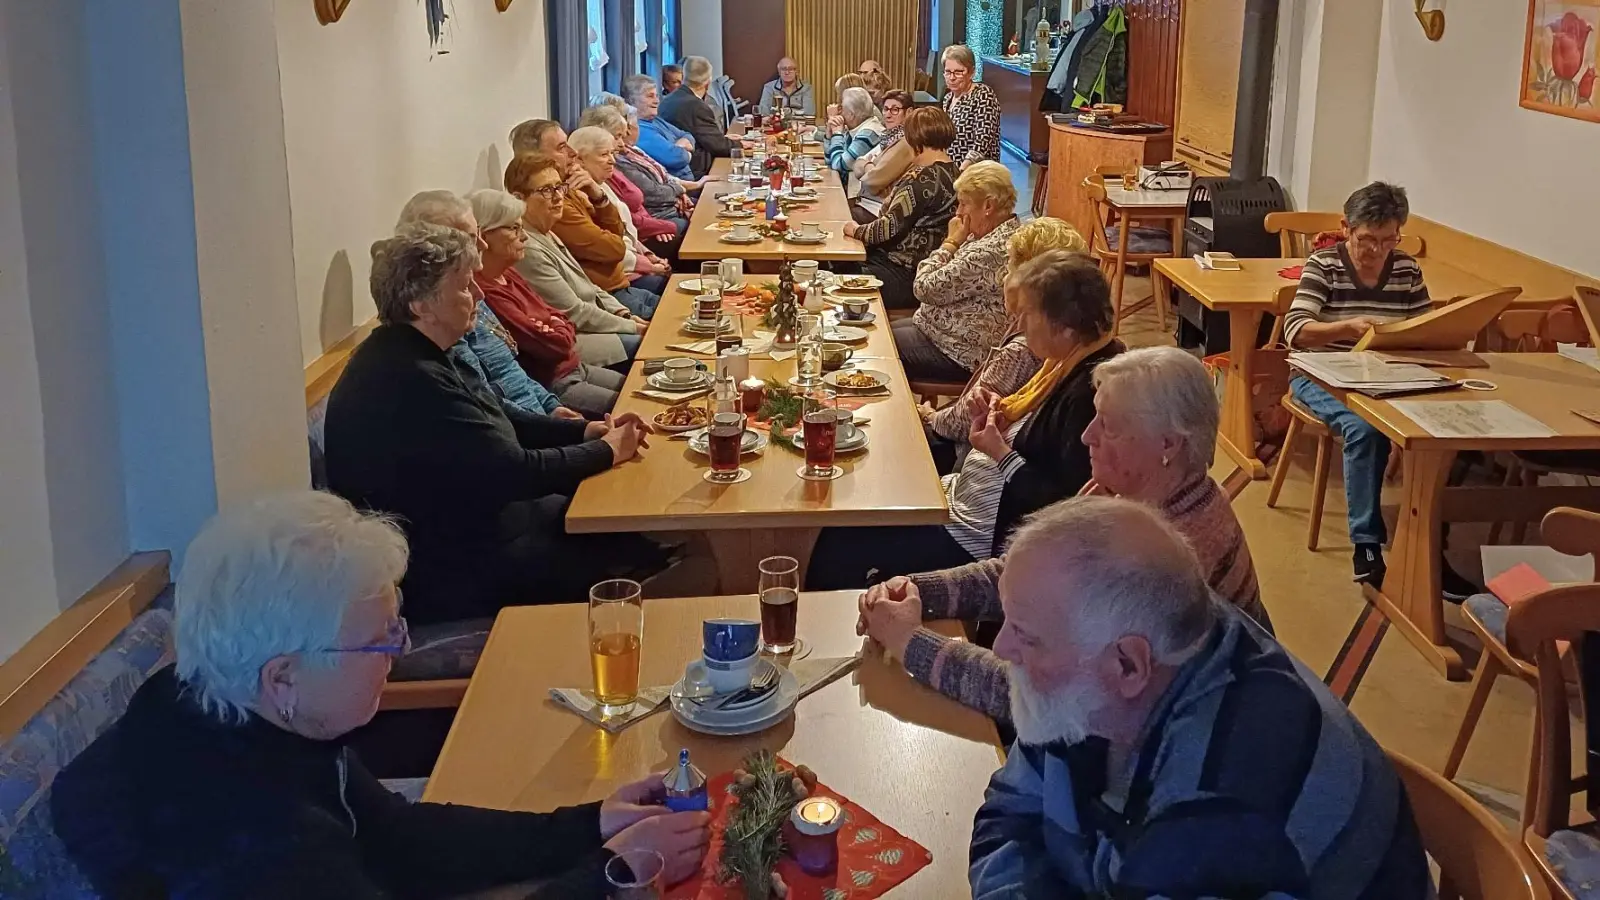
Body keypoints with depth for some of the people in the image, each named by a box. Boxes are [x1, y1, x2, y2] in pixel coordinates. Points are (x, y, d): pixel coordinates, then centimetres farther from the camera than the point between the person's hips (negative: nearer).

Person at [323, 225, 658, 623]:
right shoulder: (413, 382, -28)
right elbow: (515, 472, -25)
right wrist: (607, 451, -10)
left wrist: (585, 431, 4)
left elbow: (497, 424, 17)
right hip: (449, 574, -11)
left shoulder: (406, 354, 6)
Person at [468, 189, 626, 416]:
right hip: (551, 384, -10)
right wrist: (560, 332, -2)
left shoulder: (507, 275, 7)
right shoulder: (488, 295, -26)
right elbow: (557, 344, -24)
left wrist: (557, 330, -12)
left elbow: (560, 318, 11)